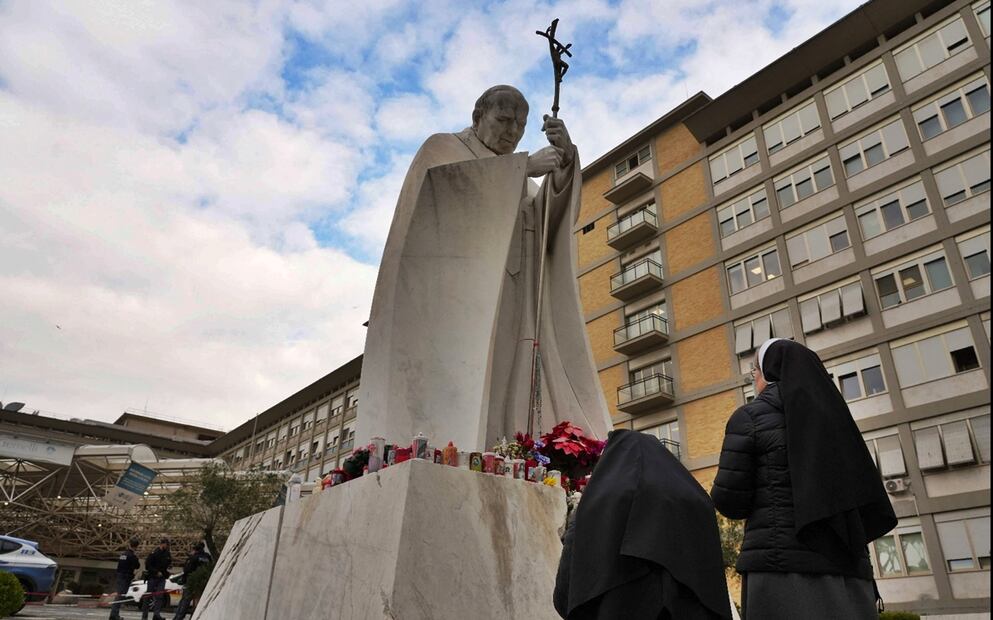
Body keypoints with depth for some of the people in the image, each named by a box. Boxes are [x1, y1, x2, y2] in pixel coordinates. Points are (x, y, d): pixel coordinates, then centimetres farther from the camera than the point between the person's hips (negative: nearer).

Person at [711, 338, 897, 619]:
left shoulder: (750, 417, -2)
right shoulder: (833, 413, 16)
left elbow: (729, 501, -5)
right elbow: (864, 495, 17)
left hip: (782, 565, -6)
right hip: (847, 564, 6)